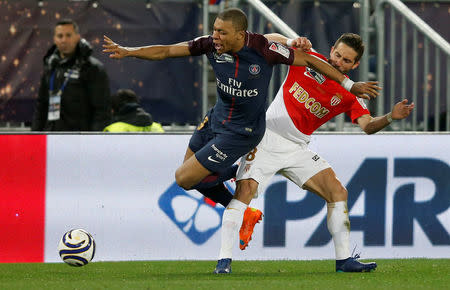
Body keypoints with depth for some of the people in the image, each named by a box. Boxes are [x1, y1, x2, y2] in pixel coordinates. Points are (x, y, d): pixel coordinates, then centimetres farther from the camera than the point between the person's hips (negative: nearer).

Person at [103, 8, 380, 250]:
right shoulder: (211, 45, -14)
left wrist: (350, 85, -12)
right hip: (217, 118, 6)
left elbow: (309, 60, -16)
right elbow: (166, 51, -10)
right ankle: (245, 216, 34)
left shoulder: (263, 49, -26)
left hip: (241, 131, -6)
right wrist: (128, 51, -22)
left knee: (185, 179, -10)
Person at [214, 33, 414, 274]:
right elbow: (275, 40, 2)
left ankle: (343, 260, 4)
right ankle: (224, 260, -20)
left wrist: (390, 117, -31)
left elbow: (367, 125, -11)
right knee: (245, 189, -22)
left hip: (297, 150, 4)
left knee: (337, 192, -5)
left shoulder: (348, 96, 1)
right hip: (266, 139, -4)